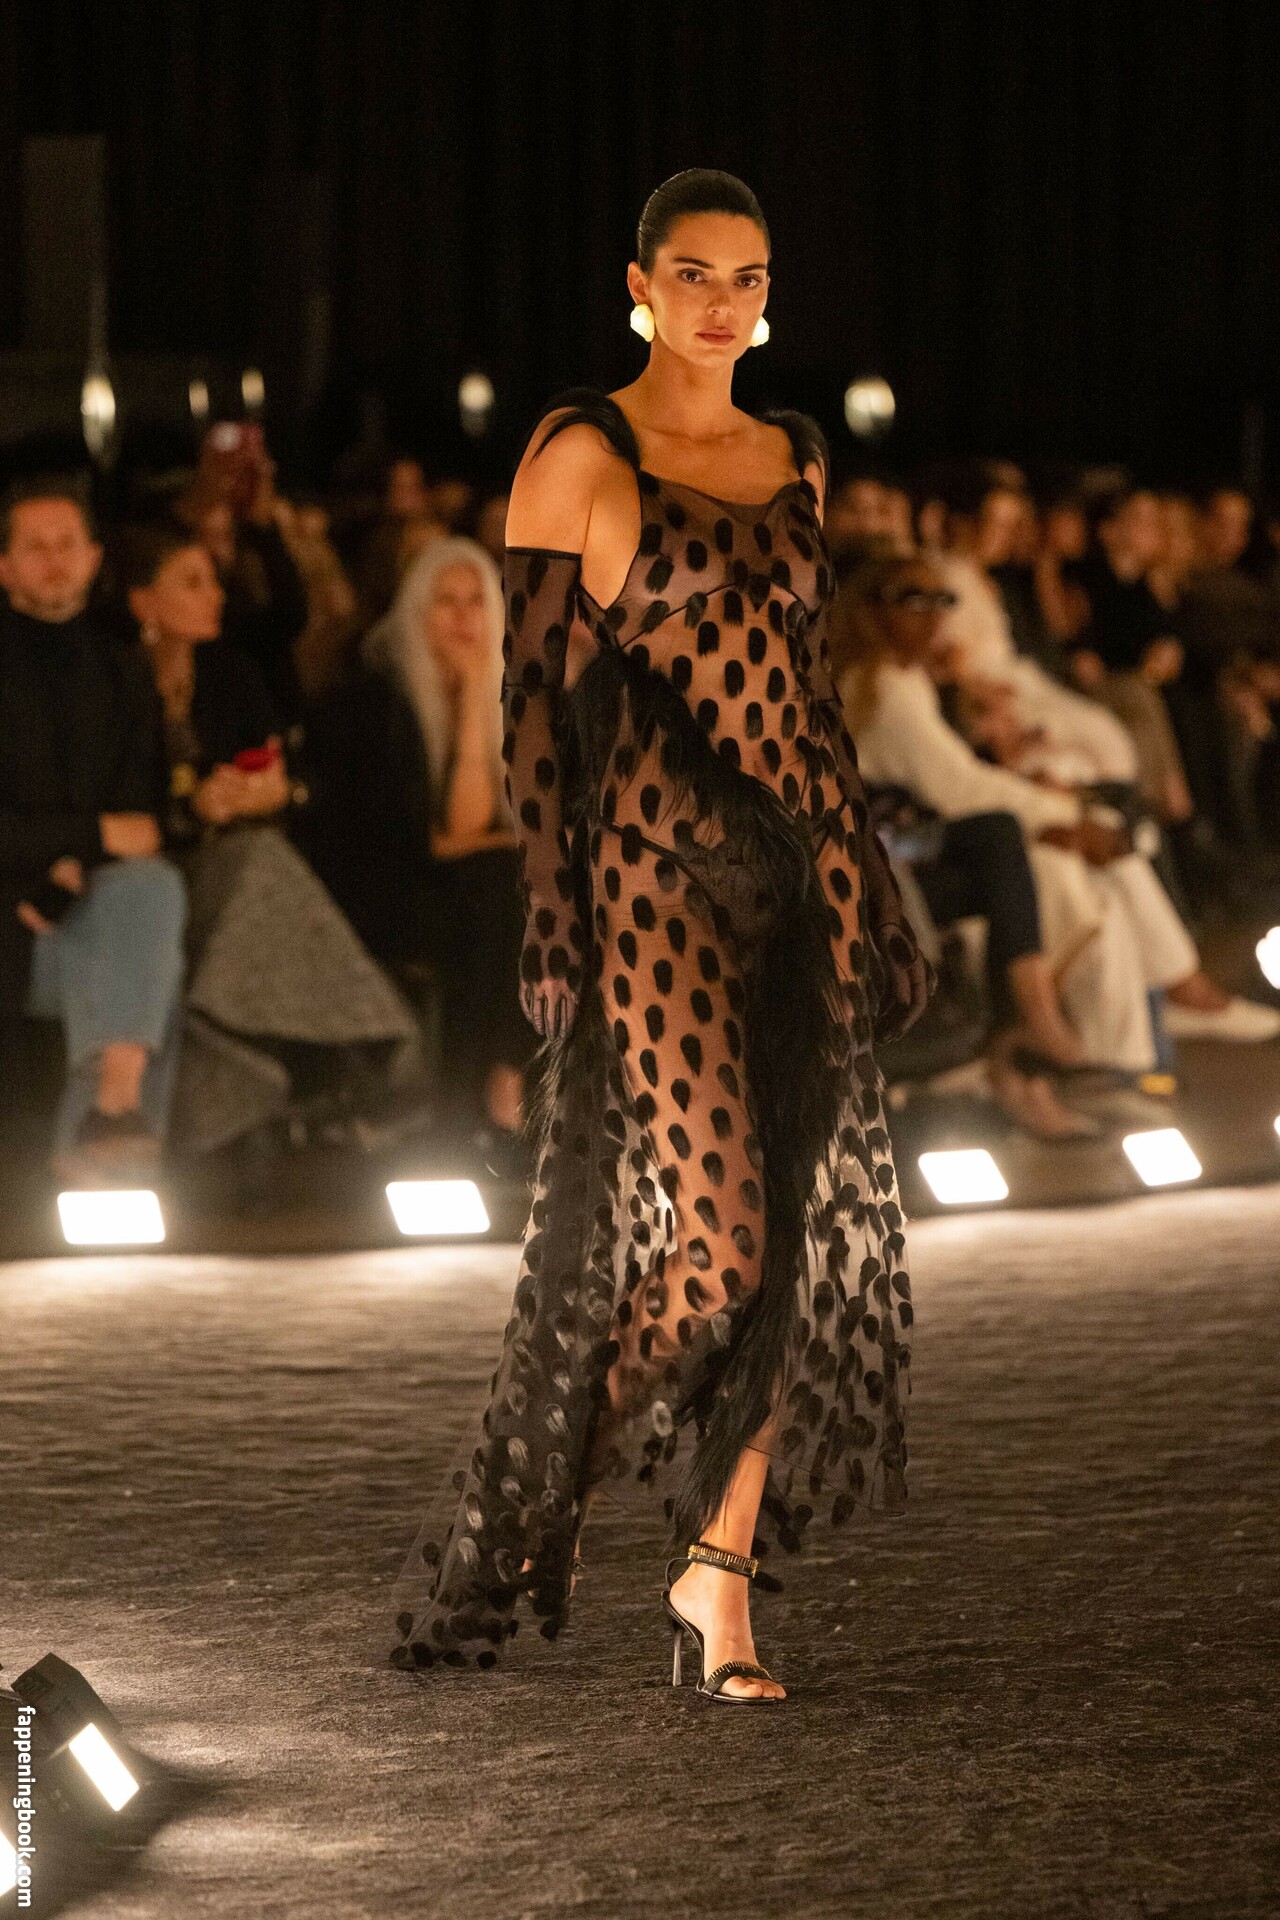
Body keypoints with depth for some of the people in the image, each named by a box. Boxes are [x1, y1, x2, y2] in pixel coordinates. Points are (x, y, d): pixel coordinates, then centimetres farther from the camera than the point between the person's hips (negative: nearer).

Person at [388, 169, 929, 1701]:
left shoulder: (794, 461, 14)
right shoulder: (580, 454, -3)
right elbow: (529, 689, -6)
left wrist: (867, 885, 16)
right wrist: (548, 910, -12)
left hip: (799, 864, 6)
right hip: (655, 870, -6)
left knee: (811, 1231, -2)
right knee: (711, 1228, -12)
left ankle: (721, 1571, 6)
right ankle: (528, 1512, 10)